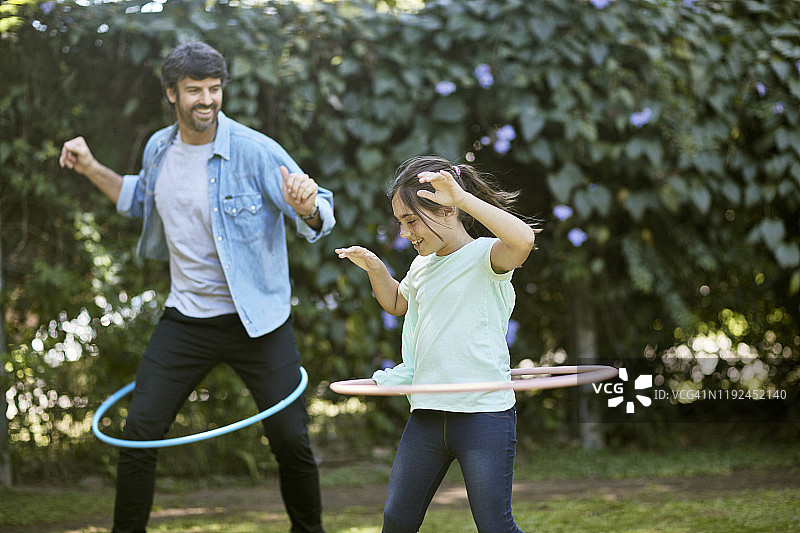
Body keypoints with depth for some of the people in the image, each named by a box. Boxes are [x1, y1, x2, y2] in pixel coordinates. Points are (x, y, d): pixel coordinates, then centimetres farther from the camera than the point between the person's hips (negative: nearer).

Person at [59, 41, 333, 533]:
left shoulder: (257, 152, -15)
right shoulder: (159, 149, 3)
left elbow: (321, 219, -16)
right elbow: (141, 199, 26)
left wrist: (308, 208, -39)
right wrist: (92, 169, 14)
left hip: (255, 321, -4)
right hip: (185, 321, 4)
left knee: (291, 441, -1)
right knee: (138, 436, -1)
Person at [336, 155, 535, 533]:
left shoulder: (484, 255, -9)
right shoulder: (422, 266, 14)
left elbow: (522, 239, -33)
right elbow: (396, 304, 36)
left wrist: (463, 198, -31)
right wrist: (375, 268, 17)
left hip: (484, 413, -7)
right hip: (426, 415, 7)